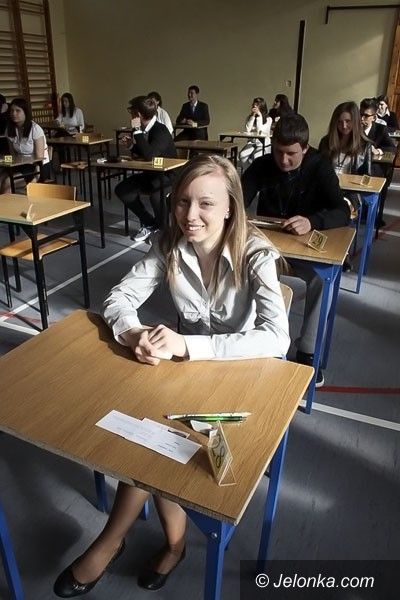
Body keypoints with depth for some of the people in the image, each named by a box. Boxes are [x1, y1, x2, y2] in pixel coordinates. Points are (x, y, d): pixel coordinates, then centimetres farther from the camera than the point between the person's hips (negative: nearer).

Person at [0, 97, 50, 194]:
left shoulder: (35, 129, -14)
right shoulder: (9, 129, 3)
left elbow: (39, 157, -15)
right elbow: (13, 153, 11)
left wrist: (35, 178, -19)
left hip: (40, 166, -5)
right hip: (21, 165, 5)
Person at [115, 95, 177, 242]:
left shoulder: (161, 131, -22)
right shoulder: (139, 130, 1)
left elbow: (149, 155, -38)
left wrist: (137, 130, -29)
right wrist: (133, 146, -7)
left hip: (168, 176, -8)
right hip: (149, 173, 9)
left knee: (155, 195, -37)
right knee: (122, 189, -4)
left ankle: (162, 228, -8)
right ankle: (148, 223, 7)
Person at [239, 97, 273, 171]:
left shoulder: (268, 119, -1)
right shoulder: (249, 117, 10)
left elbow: (260, 131, -14)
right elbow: (248, 130, -6)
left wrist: (259, 116, -11)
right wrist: (253, 116, -7)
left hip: (263, 143, -3)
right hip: (251, 142, 3)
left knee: (256, 157, -34)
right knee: (242, 155, -28)